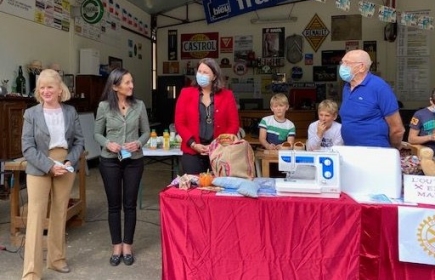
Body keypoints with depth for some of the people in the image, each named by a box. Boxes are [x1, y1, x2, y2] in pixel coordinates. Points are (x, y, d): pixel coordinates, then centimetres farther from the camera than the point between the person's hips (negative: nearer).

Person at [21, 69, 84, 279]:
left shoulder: (70, 112, 3)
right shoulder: (31, 114, -3)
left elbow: (79, 141, 4)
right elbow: (27, 147, -8)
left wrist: (70, 162, -12)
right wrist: (49, 165, -18)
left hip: (66, 168, 3)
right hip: (39, 170, -3)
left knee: (60, 214, 13)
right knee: (36, 217, -3)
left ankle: (57, 259, 29)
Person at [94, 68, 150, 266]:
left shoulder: (139, 105, -1)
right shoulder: (104, 106, -4)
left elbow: (146, 132, 4)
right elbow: (97, 133, 3)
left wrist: (139, 143, -15)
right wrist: (108, 143, -16)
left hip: (134, 161, 1)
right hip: (110, 161, 0)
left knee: (130, 204, 7)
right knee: (114, 205, 8)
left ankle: (127, 246, 21)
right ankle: (116, 247, 22)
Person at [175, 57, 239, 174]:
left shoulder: (227, 95, 4)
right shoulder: (186, 93, 4)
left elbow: (234, 124, 3)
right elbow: (179, 123, 1)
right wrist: (193, 144, -9)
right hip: (192, 152, 0)